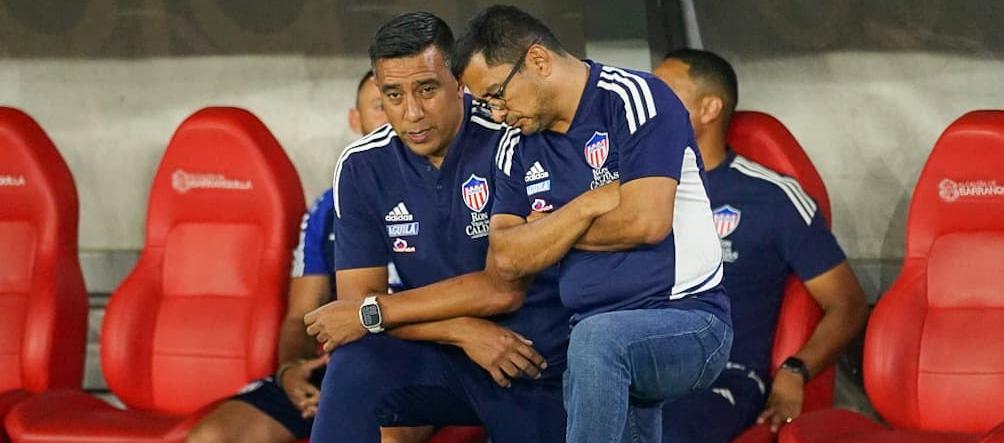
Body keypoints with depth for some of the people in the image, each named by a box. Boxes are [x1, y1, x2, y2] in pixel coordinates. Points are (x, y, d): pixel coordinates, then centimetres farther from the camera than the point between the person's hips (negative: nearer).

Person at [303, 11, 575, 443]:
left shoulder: (512, 140, -17)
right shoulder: (361, 168, -3)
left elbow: (505, 288, -18)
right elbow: (357, 297, -6)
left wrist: (372, 312, -16)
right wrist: (462, 331, -21)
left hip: (537, 364, -3)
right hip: (443, 355, 3)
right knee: (353, 366, -26)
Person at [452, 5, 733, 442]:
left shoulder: (635, 98, -8)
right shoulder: (519, 150, 12)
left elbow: (647, 221, -18)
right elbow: (508, 257, 2)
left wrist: (548, 231, -3)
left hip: (689, 320, -8)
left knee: (596, 337, -36)